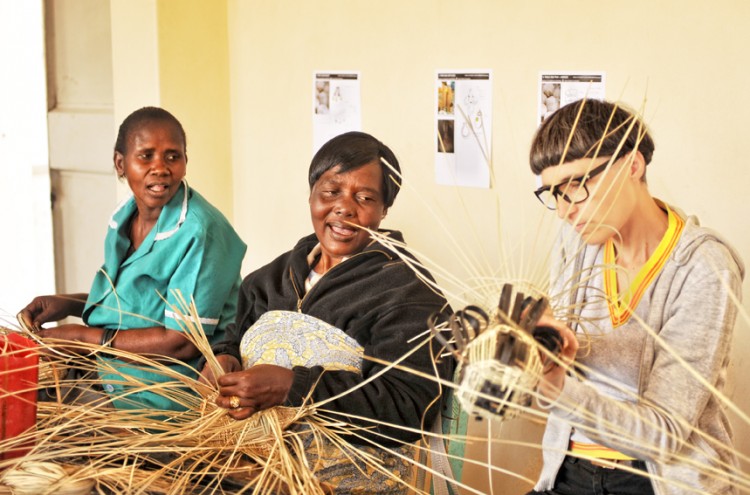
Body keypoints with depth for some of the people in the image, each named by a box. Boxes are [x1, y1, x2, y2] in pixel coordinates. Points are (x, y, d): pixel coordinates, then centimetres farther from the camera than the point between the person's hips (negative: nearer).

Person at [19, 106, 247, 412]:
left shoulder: (200, 231, -18)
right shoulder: (124, 218, 8)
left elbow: (183, 342, -20)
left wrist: (85, 336, -15)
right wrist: (69, 304, 6)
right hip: (115, 387, 8)